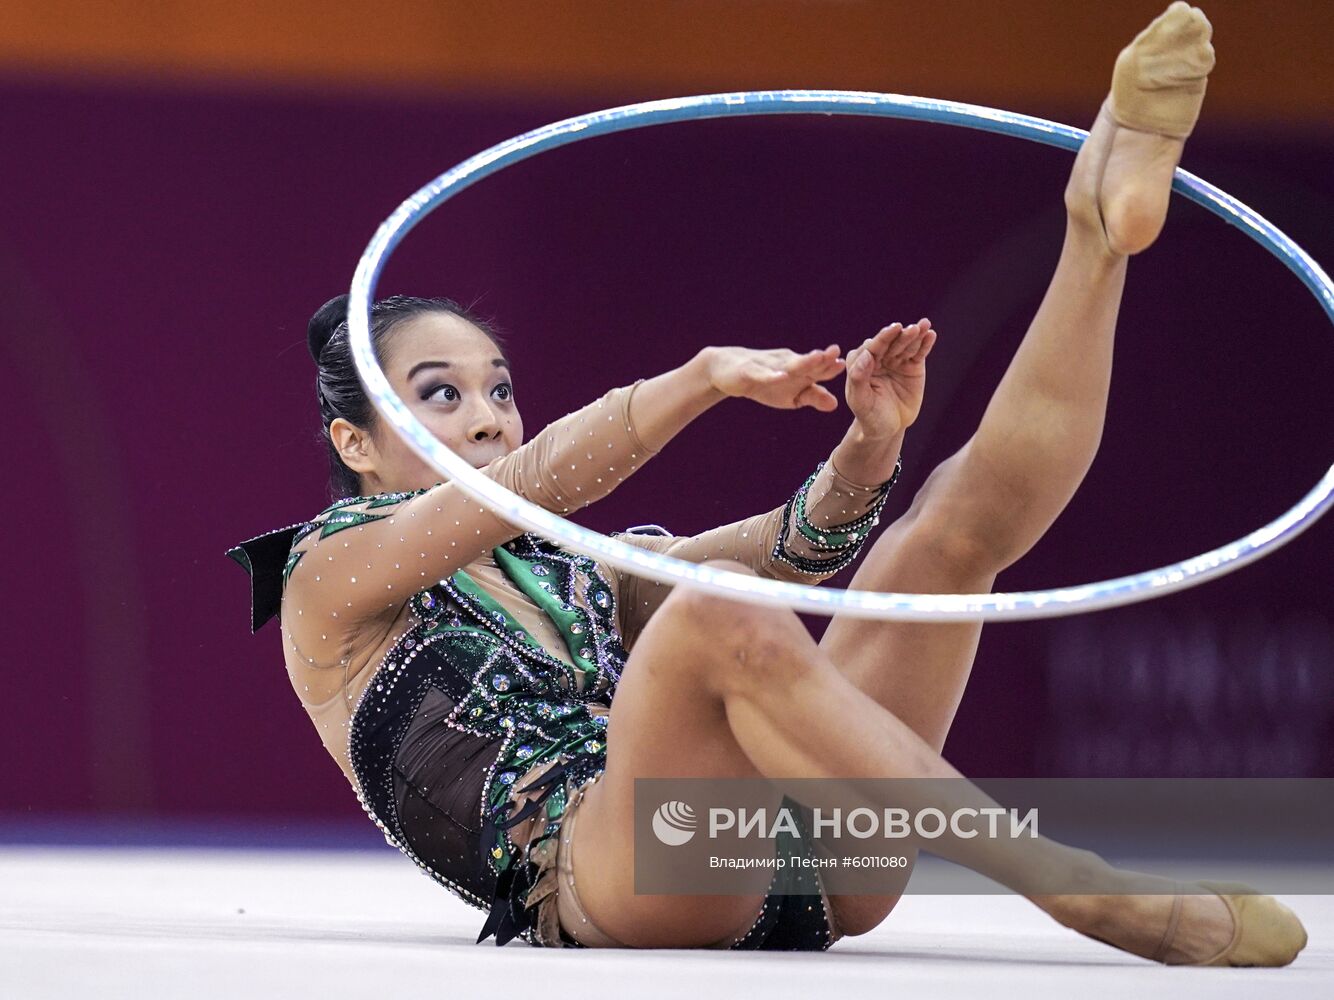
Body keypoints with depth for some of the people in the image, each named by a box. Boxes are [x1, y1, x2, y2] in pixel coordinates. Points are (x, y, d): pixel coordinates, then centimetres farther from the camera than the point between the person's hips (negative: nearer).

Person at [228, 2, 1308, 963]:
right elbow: (529, 482, -5)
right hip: (585, 883, -6)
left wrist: (869, 444, -5)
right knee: (720, 619, -36)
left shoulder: (572, 575, 31)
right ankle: (1083, 892, -41)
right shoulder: (330, 578, 14)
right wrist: (706, 377, -18)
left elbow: (789, 550, 14)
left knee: (970, 499, 3)